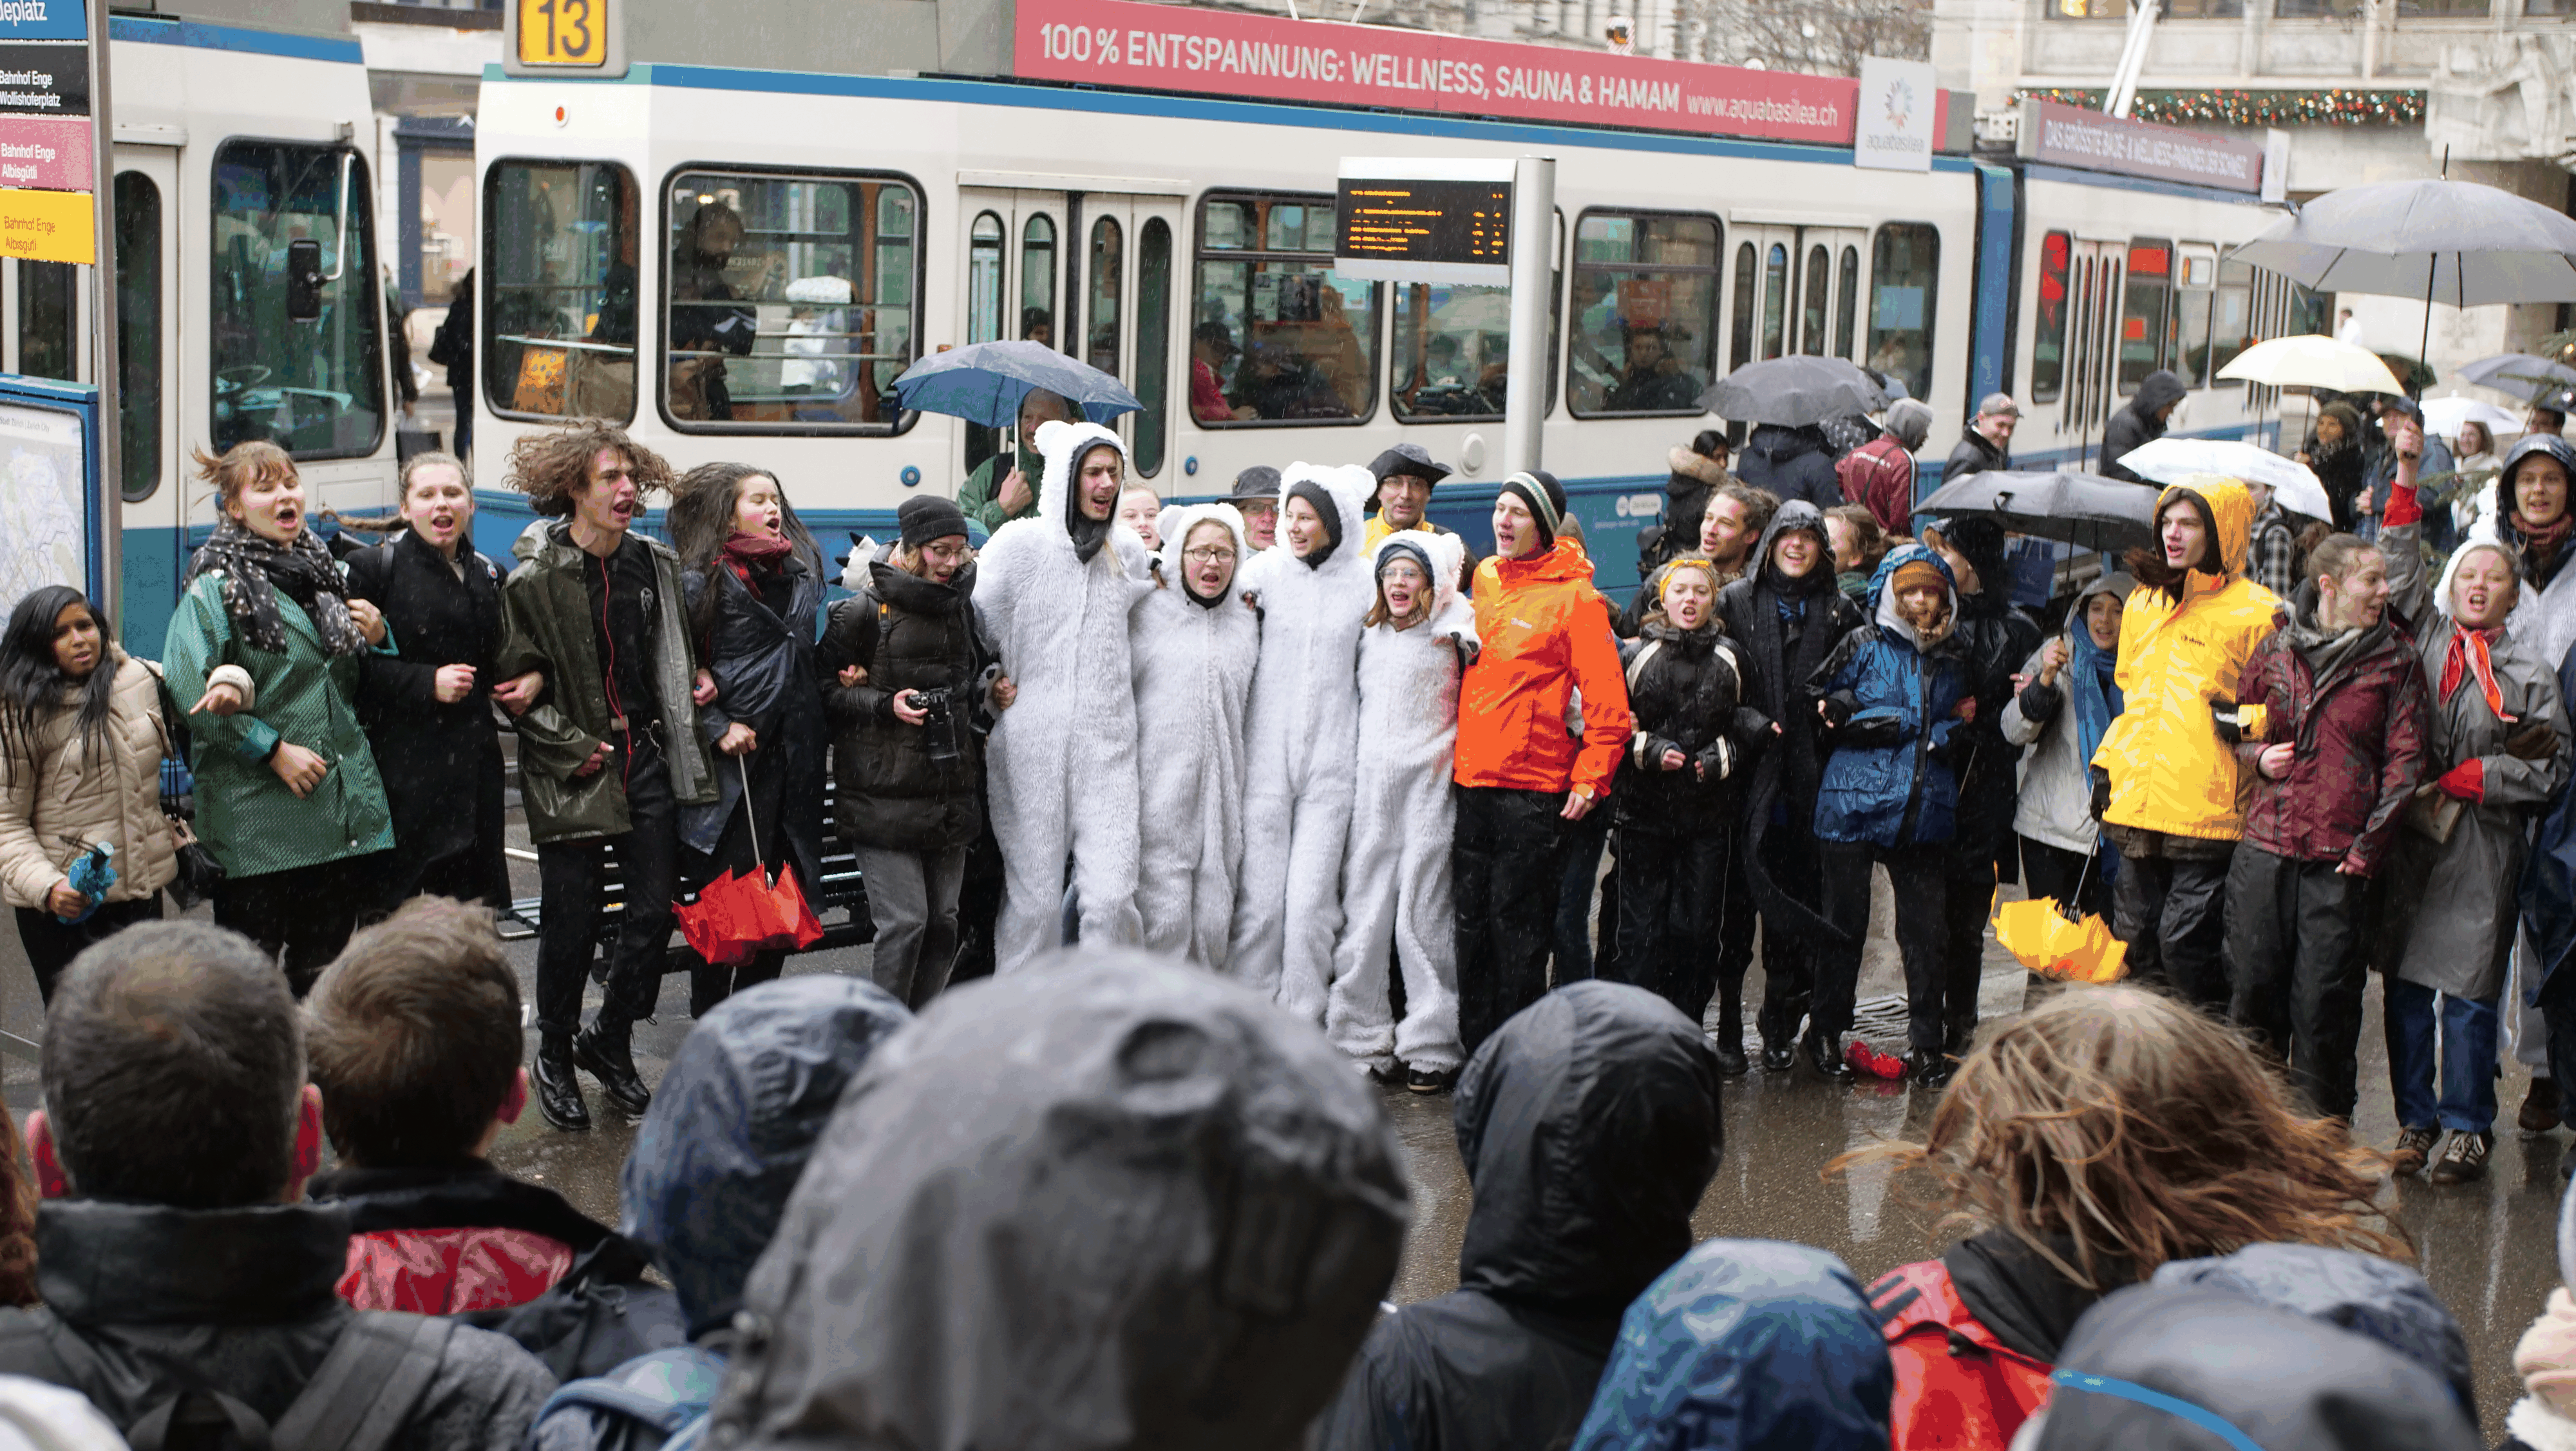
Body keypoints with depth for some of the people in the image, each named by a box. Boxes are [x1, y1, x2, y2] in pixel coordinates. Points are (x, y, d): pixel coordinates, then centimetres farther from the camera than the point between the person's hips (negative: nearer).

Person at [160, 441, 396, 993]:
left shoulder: (323, 572, 15)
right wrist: (274, 750, -16)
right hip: (255, 813, -6)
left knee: (323, 967, 11)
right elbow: (194, 694, -14)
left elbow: (357, 681, 25)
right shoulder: (214, 587, -5)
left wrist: (376, 638, 4)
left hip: (345, 799, 6)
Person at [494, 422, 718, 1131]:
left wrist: (697, 682, 6)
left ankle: (610, 1040, 25)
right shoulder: (535, 580, -8)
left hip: (650, 759, 5)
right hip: (575, 774, -4)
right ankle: (554, 1058, 21)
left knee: (654, 912, 4)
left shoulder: (657, 565, 8)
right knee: (572, 922, 1)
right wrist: (575, 748, -11)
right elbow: (516, 685, -6)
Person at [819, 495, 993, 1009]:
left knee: (943, 921, 8)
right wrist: (886, 705, -18)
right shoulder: (866, 610, -6)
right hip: (886, 791, -6)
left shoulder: (960, 605, 14)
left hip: (950, 789, 6)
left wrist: (988, 691, 8)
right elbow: (825, 689, -6)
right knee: (904, 920, -9)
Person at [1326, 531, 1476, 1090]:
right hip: (1370, 785, 4)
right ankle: (1361, 1041, 9)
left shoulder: (1450, 632, 3)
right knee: (1363, 912, 2)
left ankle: (1433, 1048, 2)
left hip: (1428, 785, -4)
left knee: (1422, 913, -5)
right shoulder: (1367, 633, 16)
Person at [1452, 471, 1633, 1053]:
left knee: (1518, 921, -3)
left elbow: (1607, 699, -8)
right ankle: (1476, 1050, 16)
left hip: (1535, 787, -6)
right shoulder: (1483, 582, 12)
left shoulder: (1573, 596, -6)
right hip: (1473, 780, 6)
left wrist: (1590, 776, -12)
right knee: (1472, 918, 8)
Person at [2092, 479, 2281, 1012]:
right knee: (2135, 942, 9)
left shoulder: (2257, 613, -2)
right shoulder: (2143, 603, 17)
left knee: (2185, 945, -10)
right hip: (2137, 804, 6)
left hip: (2208, 810, -6)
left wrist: (2245, 723, -18)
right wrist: (2107, 764, 19)